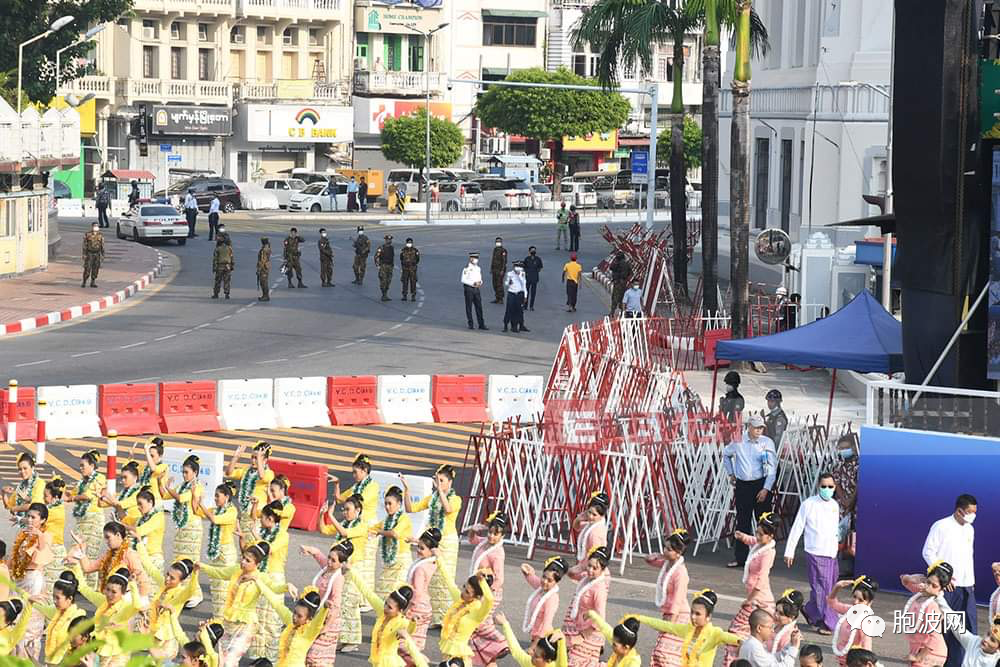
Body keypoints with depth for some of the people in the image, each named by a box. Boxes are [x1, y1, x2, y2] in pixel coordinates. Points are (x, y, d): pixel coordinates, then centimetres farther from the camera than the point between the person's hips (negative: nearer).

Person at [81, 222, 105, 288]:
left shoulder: (100, 236, 4)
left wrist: (102, 255, 4)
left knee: (95, 269, 3)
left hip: (97, 254, 3)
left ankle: (93, 283, 11)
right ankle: (84, 282, 4)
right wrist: (84, 254, -9)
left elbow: (102, 246, 8)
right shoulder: (87, 235, -5)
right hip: (89, 254, -3)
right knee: (87, 269, -6)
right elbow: (85, 245, -4)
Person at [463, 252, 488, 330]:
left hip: (476, 289, 6)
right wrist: (473, 283, -20)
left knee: (479, 307, 3)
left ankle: (481, 325, 6)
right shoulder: (467, 268, -10)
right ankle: (470, 324, 10)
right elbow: (463, 280, -14)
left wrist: (480, 282, -5)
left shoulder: (478, 268, 12)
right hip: (469, 288, -6)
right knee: (469, 307, 2)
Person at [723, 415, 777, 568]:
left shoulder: (767, 443, -4)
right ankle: (740, 557, 11)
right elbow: (726, 454, 24)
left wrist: (766, 489, -11)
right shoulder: (738, 442, 2)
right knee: (742, 522, 5)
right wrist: (730, 473, 19)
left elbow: (772, 468, -5)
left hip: (761, 485, -2)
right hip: (742, 485, 2)